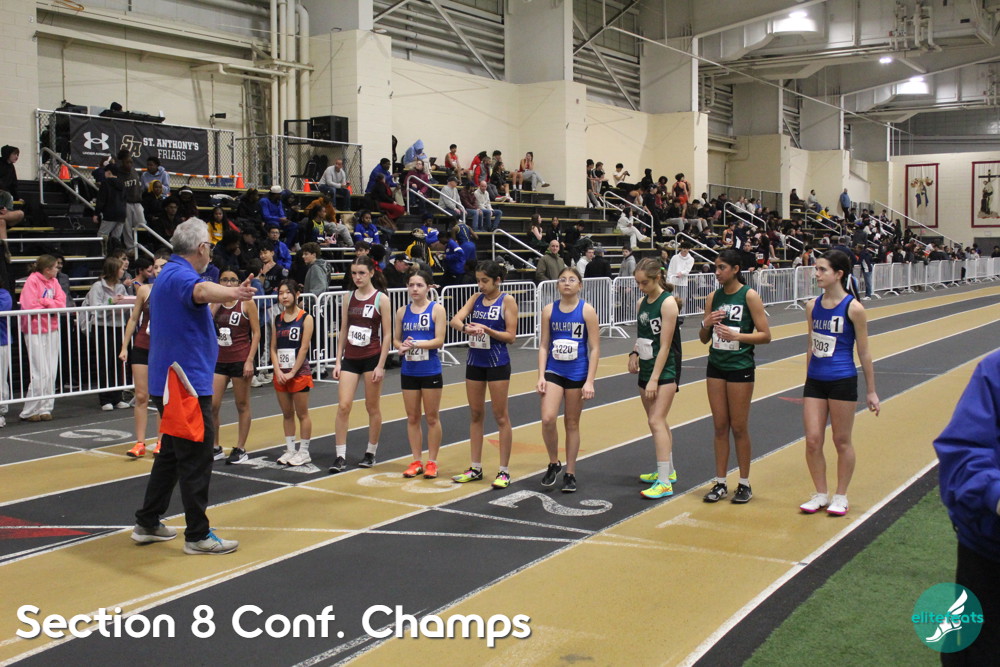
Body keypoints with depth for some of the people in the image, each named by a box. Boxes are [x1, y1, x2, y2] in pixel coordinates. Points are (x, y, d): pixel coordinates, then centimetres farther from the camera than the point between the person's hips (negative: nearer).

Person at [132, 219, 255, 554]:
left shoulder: (169, 274, 15)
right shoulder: (180, 275, -17)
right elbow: (200, 290, -43)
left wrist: (230, 294, 55)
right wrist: (233, 292, -64)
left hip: (171, 381, 11)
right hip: (186, 383, -11)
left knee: (171, 453, 19)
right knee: (196, 459, -5)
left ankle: (147, 524, 27)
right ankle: (197, 535, 1)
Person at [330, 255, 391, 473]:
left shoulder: (381, 299, -5)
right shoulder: (349, 298, 7)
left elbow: (387, 334, -7)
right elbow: (343, 331, 12)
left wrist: (381, 365, -12)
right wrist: (338, 361, 6)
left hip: (372, 359, -4)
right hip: (350, 359, 4)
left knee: (372, 407, 7)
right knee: (343, 406, -6)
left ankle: (371, 453, 21)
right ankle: (340, 456, -1)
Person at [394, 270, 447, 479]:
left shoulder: (436, 309, -6)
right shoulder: (402, 311, 6)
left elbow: (439, 340, -13)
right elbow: (396, 339, 11)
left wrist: (415, 343, -24)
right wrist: (401, 347, -11)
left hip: (430, 371, -4)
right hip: (408, 371, 4)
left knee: (431, 418, 5)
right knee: (412, 418, 9)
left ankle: (432, 462, 16)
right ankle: (417, 461, 19)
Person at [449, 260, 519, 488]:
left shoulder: (507, 300, -7)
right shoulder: (476, 298, 7)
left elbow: (510, 336, -10)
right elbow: (455, 319, -7)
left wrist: (487, 329, -23)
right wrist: (465, 328, -29)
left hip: (497, 363, -5)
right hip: (474, 361, 5)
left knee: (500, 416, 0)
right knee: (475, 414, 10)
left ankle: (504, 471, 7)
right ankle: (476, 468, 19)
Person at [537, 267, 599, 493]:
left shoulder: (587, 311, -5)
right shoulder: (549, 310, 2)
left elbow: (595, 348, -5)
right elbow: (544, 345, 6)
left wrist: (589, 381, -10)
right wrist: (541, 376, -3)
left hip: (577, 374, -1)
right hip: (553, 372, 1)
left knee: (572, 424, 7)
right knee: (548, 419, -15)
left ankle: (570, 473, 20)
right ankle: (553, 463, 9)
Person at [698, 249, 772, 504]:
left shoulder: (749, 296, -7)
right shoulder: (713, 297, 8)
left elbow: (765, 335, -10)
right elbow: (704, 339, 13)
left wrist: (735, 335, -22)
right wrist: (706, 325, -8)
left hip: (740, 368, -5)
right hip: (715, 367, 5)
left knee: (739, 428, 1)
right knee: (720, 427, 8)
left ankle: (745, 484, 13)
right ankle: (720, 483, 15)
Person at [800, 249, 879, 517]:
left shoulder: (853, 308, -9)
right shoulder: (812, 306, 5)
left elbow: (864, 353, -4)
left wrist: (871, 391, -2)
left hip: (842, 382, -5)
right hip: (815, 381, 5)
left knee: (842, 441, 7)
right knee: (812, 440, 2)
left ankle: (841, 497, 22)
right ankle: (820, 494, 19)